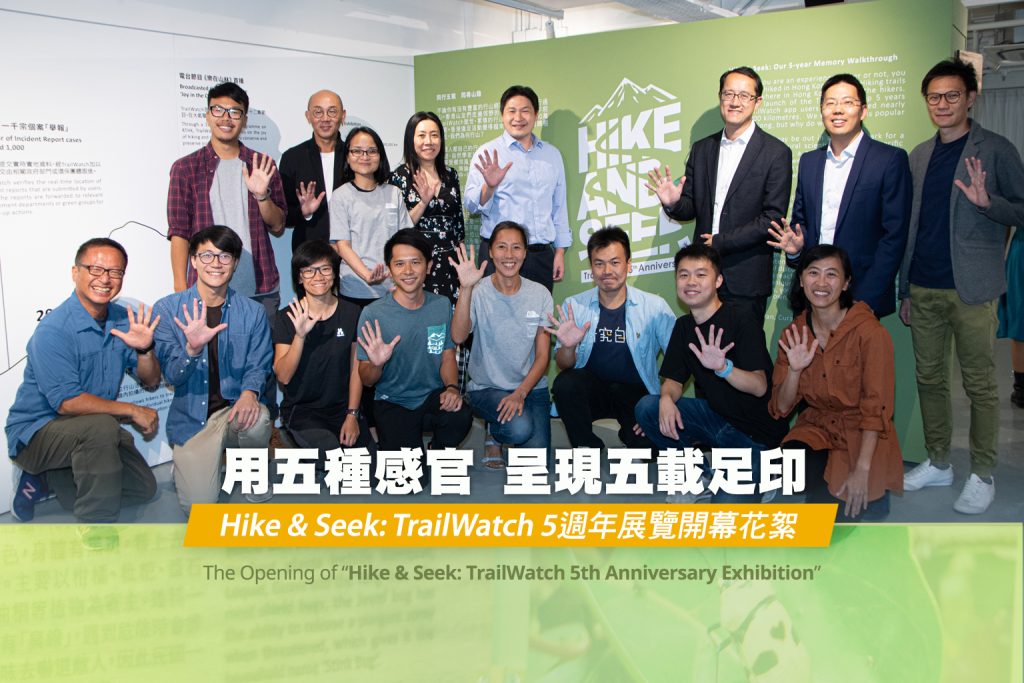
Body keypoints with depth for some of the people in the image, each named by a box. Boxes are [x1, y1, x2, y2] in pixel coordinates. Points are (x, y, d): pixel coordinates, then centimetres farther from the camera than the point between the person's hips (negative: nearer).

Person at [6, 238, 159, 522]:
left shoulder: (122, 320, 0)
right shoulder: (52, 331, -22)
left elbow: (150, 382, 2)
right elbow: (67, 402, -28)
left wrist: (144, 349, -19)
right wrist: (132, 411, -21)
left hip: (90, 432, 8)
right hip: (35, 432, -8)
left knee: (144, 488, 7)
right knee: (101, 426, -36)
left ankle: (45, 481, 16)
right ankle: (95, 521, -20)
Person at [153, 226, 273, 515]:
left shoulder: (252, 312, 0)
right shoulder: (168, 309, -4)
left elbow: (257, 366, 0)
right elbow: (172, 375, -9)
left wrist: (250, 392, -24)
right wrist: (192, 349, -31)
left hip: (234, 409, 1)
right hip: (191, 418, -1)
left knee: (256, 420, -36)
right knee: (199, 504, -15)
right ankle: (189, 463, 22)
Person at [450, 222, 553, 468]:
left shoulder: (540, 295, -2)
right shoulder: (478, 292, -9)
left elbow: (543, 355, -2)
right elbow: (458, 337, -27)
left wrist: (520, 393, -17)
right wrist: (466, 289, -37)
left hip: (531, 387, 3)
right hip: (486, 388, -2)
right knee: (520, 429, -32)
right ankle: (494, 433, 6)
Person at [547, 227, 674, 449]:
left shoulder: (654, 306, -4)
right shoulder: (574, 306, 0)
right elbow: (563, 366, 1)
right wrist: (568, 347, -22)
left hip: (636, 392, -1)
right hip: (590, 392, 1)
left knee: (648, 443, -27)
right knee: (565, 383, -30)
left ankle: (629, 433, 12)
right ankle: (589, 448, -4)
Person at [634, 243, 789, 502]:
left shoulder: (741, 319, -17)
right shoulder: (684, 325, 3)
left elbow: (759, 387, -23)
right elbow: (674, 380, 5)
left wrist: (723, 367, -43)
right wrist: (667, 399, -19)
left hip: (755, 432, -6)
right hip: (713, 415, 6)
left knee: (728, 504, -24)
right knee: (646, 408, -14)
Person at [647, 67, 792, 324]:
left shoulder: (776, 152, -3)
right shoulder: (701, 149, 11)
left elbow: (773, 219, -9)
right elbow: (691, 207, 13)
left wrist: (720, 242, -14)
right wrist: (673, 204, -11)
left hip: (745, 279, -4)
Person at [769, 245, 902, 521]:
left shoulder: (869, 332, -15)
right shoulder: (794, 334, -1)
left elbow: (876, 408, -15)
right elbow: (781, 407, -2)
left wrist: (862, 470, -20)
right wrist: (794, 370, -20)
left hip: (863, 437, -3)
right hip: (816, 427, 4)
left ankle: (872, 495, 11)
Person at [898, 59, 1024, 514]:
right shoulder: (919, 156, 13)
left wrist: (987, 201, -24)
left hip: (970, 289, -5)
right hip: (923, 288, 5)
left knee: (979, 384, 1)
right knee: (929, 379, 11)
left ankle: (982, 475, 11)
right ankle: (937, 463, 24)